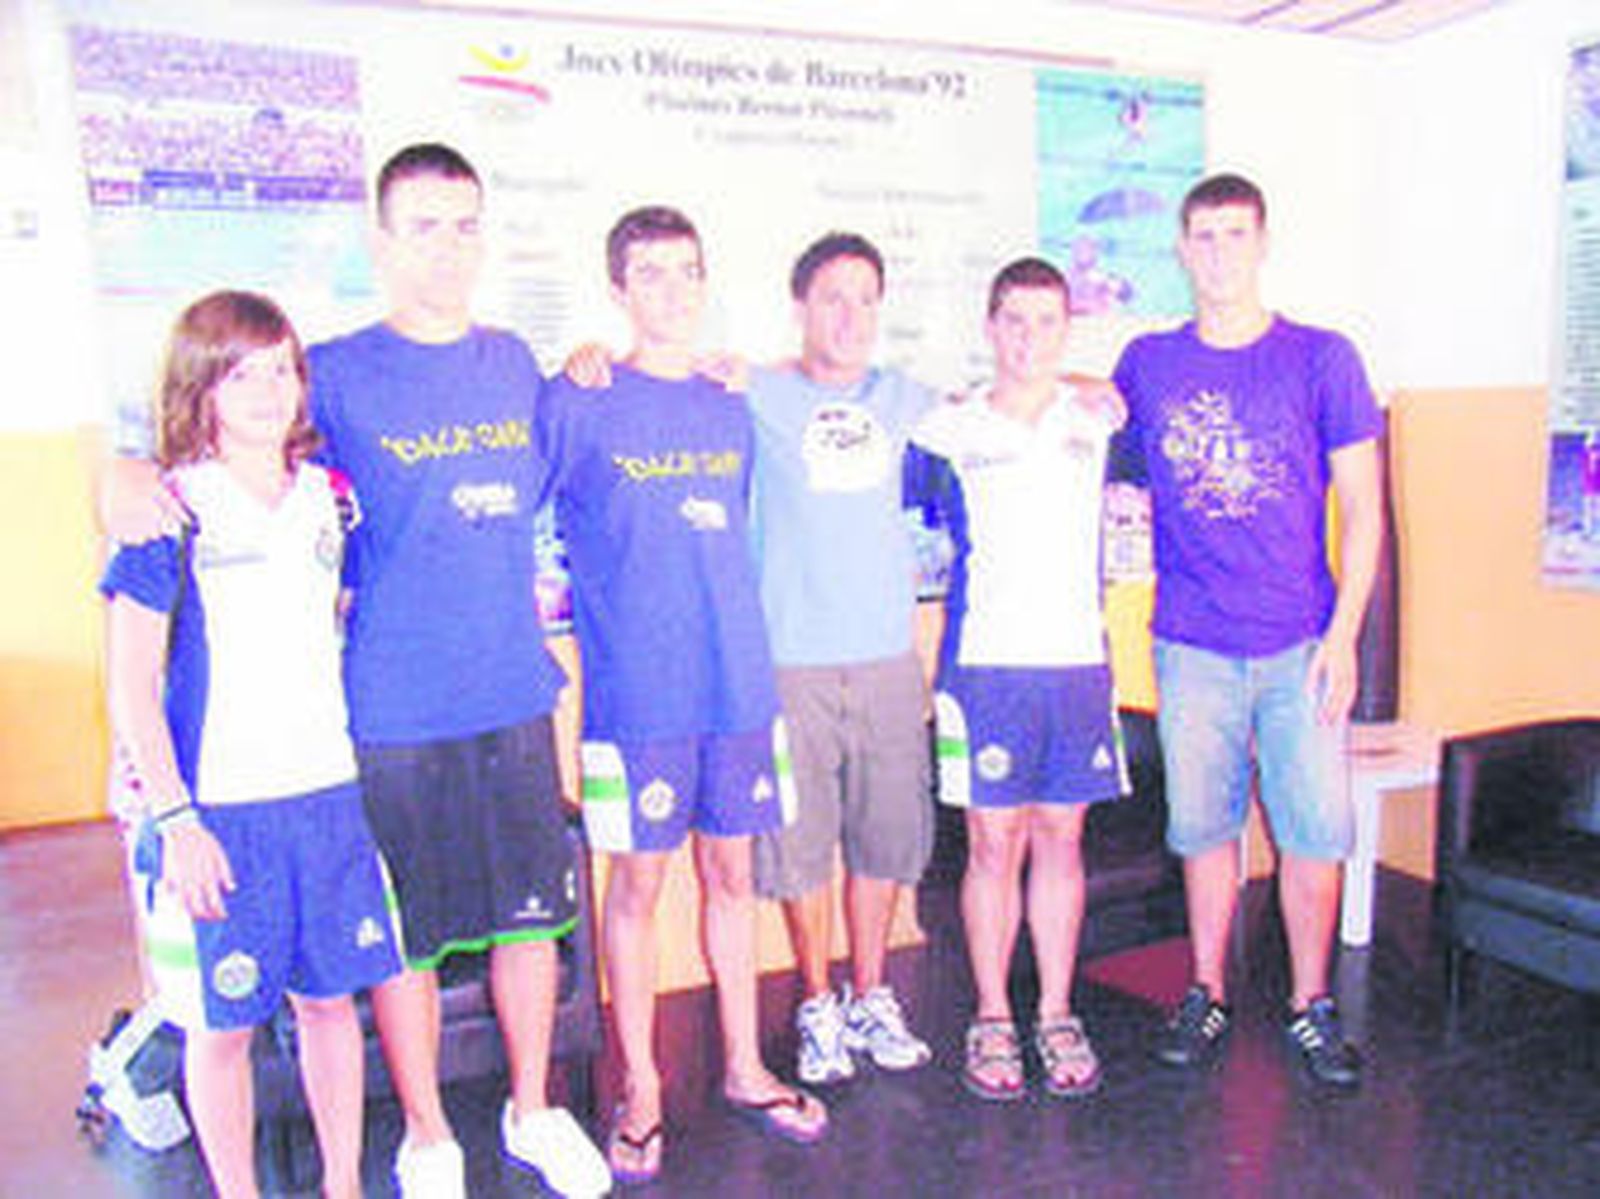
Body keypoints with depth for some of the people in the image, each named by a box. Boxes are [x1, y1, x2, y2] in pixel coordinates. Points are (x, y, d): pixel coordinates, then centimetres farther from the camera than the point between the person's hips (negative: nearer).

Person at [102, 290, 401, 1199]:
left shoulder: (331, 500, 7)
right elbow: (132, 688, -7)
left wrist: (367, 775, 13)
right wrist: (173, 820, -12)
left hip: (331, 789, 4)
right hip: (218, 807, -4)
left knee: (332, 996, 14)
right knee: (222, 1019, 8)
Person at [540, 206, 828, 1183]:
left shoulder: (734, 406, 10)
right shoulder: (579, 406, -4)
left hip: (739, 682, 4)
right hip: (636, 692, -4)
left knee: (732, 872, 14)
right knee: (638, 882, 6)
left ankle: (745, 1066, 30)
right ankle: (641, 1090, 23)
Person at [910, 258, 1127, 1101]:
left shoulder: (1097, 417, 9)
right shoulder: (950, 425, 2)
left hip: (1078, 659, 2)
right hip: (987, 661, -2)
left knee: (1060, 840, 9)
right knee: (993, 845, 3)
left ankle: (1057, 1017, 22)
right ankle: (992, 1022, 17)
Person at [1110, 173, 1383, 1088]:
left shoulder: (1322, 359, 0)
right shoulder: (1147, 363, 5)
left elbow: (1364, 510, -1)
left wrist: (1343, 635, -7)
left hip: (1300, 643, -1)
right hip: (1191, 645, 1)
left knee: (1316, 830, 2)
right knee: (1204, 826, 10)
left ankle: (1312, 1004, 21)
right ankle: (1208, 997, 26)